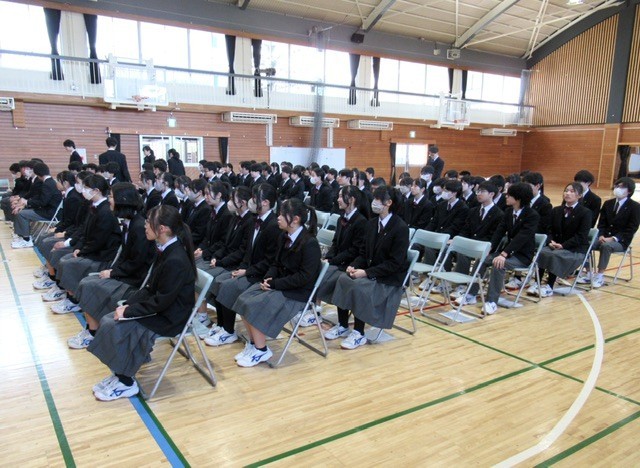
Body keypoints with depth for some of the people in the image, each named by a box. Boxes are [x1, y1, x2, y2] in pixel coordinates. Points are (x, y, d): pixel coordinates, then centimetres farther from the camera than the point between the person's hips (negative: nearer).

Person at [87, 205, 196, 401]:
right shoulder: (166, 250, 1)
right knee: (107, 321, 1)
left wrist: (128, 311, -15)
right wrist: (128, 304, -2)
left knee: (115, 328, -15)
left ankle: (126, 383, 3)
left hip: (169, 318, -9)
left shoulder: (176, 261, -28)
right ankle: (119, 373, 13)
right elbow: (150, 287, 10)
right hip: (158, 307, 9)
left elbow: (161, 302, -23)